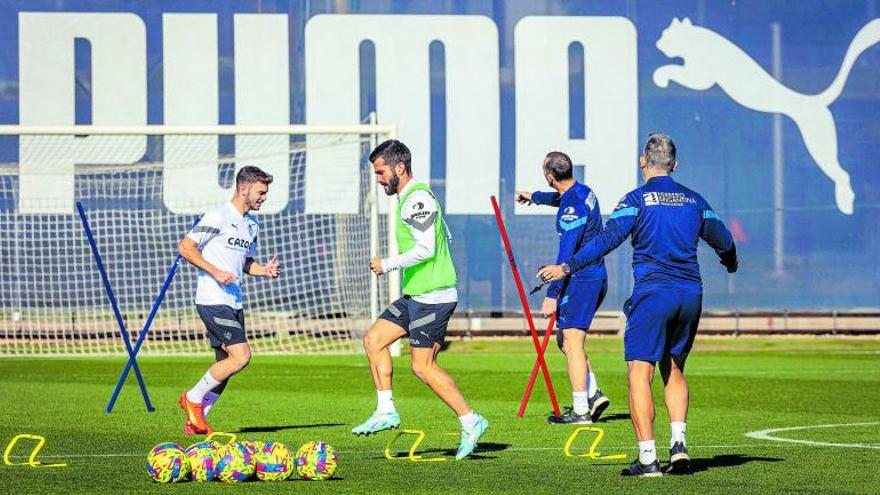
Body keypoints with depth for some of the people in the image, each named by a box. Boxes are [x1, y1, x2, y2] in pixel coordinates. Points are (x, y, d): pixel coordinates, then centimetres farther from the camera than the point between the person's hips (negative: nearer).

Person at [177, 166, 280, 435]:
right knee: (241, 356, -16)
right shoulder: (219, 217, -10)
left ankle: (196, 421, 15)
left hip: (234, 303, 9)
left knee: (225, 364, 7)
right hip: (212, 301, -9)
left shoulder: (252, 224, 16)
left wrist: (263, 270, 6)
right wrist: (216, 272, -19)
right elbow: (185, 247, -12)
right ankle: (193, 398, -2)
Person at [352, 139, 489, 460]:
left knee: (423, 366, -8)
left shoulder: (417, 199, -15)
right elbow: (444, 235, 25)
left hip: (431, 297, -10)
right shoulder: (411, 198, 17)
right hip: (415, 296, 10)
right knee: (374, 339, 8)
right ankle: (386, 412, 9)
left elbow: (426, 248, -23)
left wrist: (388, 264, -14)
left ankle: (470, 422, -1)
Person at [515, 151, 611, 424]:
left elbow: (566, 255, -24)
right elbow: (557, 198, 37)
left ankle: (581, 410, -7)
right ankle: (593, 395, 11)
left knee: (572, 342, -7)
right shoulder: (583, 191, 11)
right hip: (595, 277, 10)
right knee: (564, 339, 16)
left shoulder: (573, 207, -20)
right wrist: (534, 196, 56)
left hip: (581, 279, -10)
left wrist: (552, 294, -23)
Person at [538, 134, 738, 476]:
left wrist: (568, 267, -15)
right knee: (674, 369, 21)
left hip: (652, 293, -5)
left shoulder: (637, 199, -4)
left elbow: (608, 239, -15)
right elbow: (722, 239, 26)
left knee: (639, 373, -5)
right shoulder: (693, 200, 12)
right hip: (690, 293, 5)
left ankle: (647, 457, -13)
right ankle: (678, 442, 6)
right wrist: (730, 261, 48)